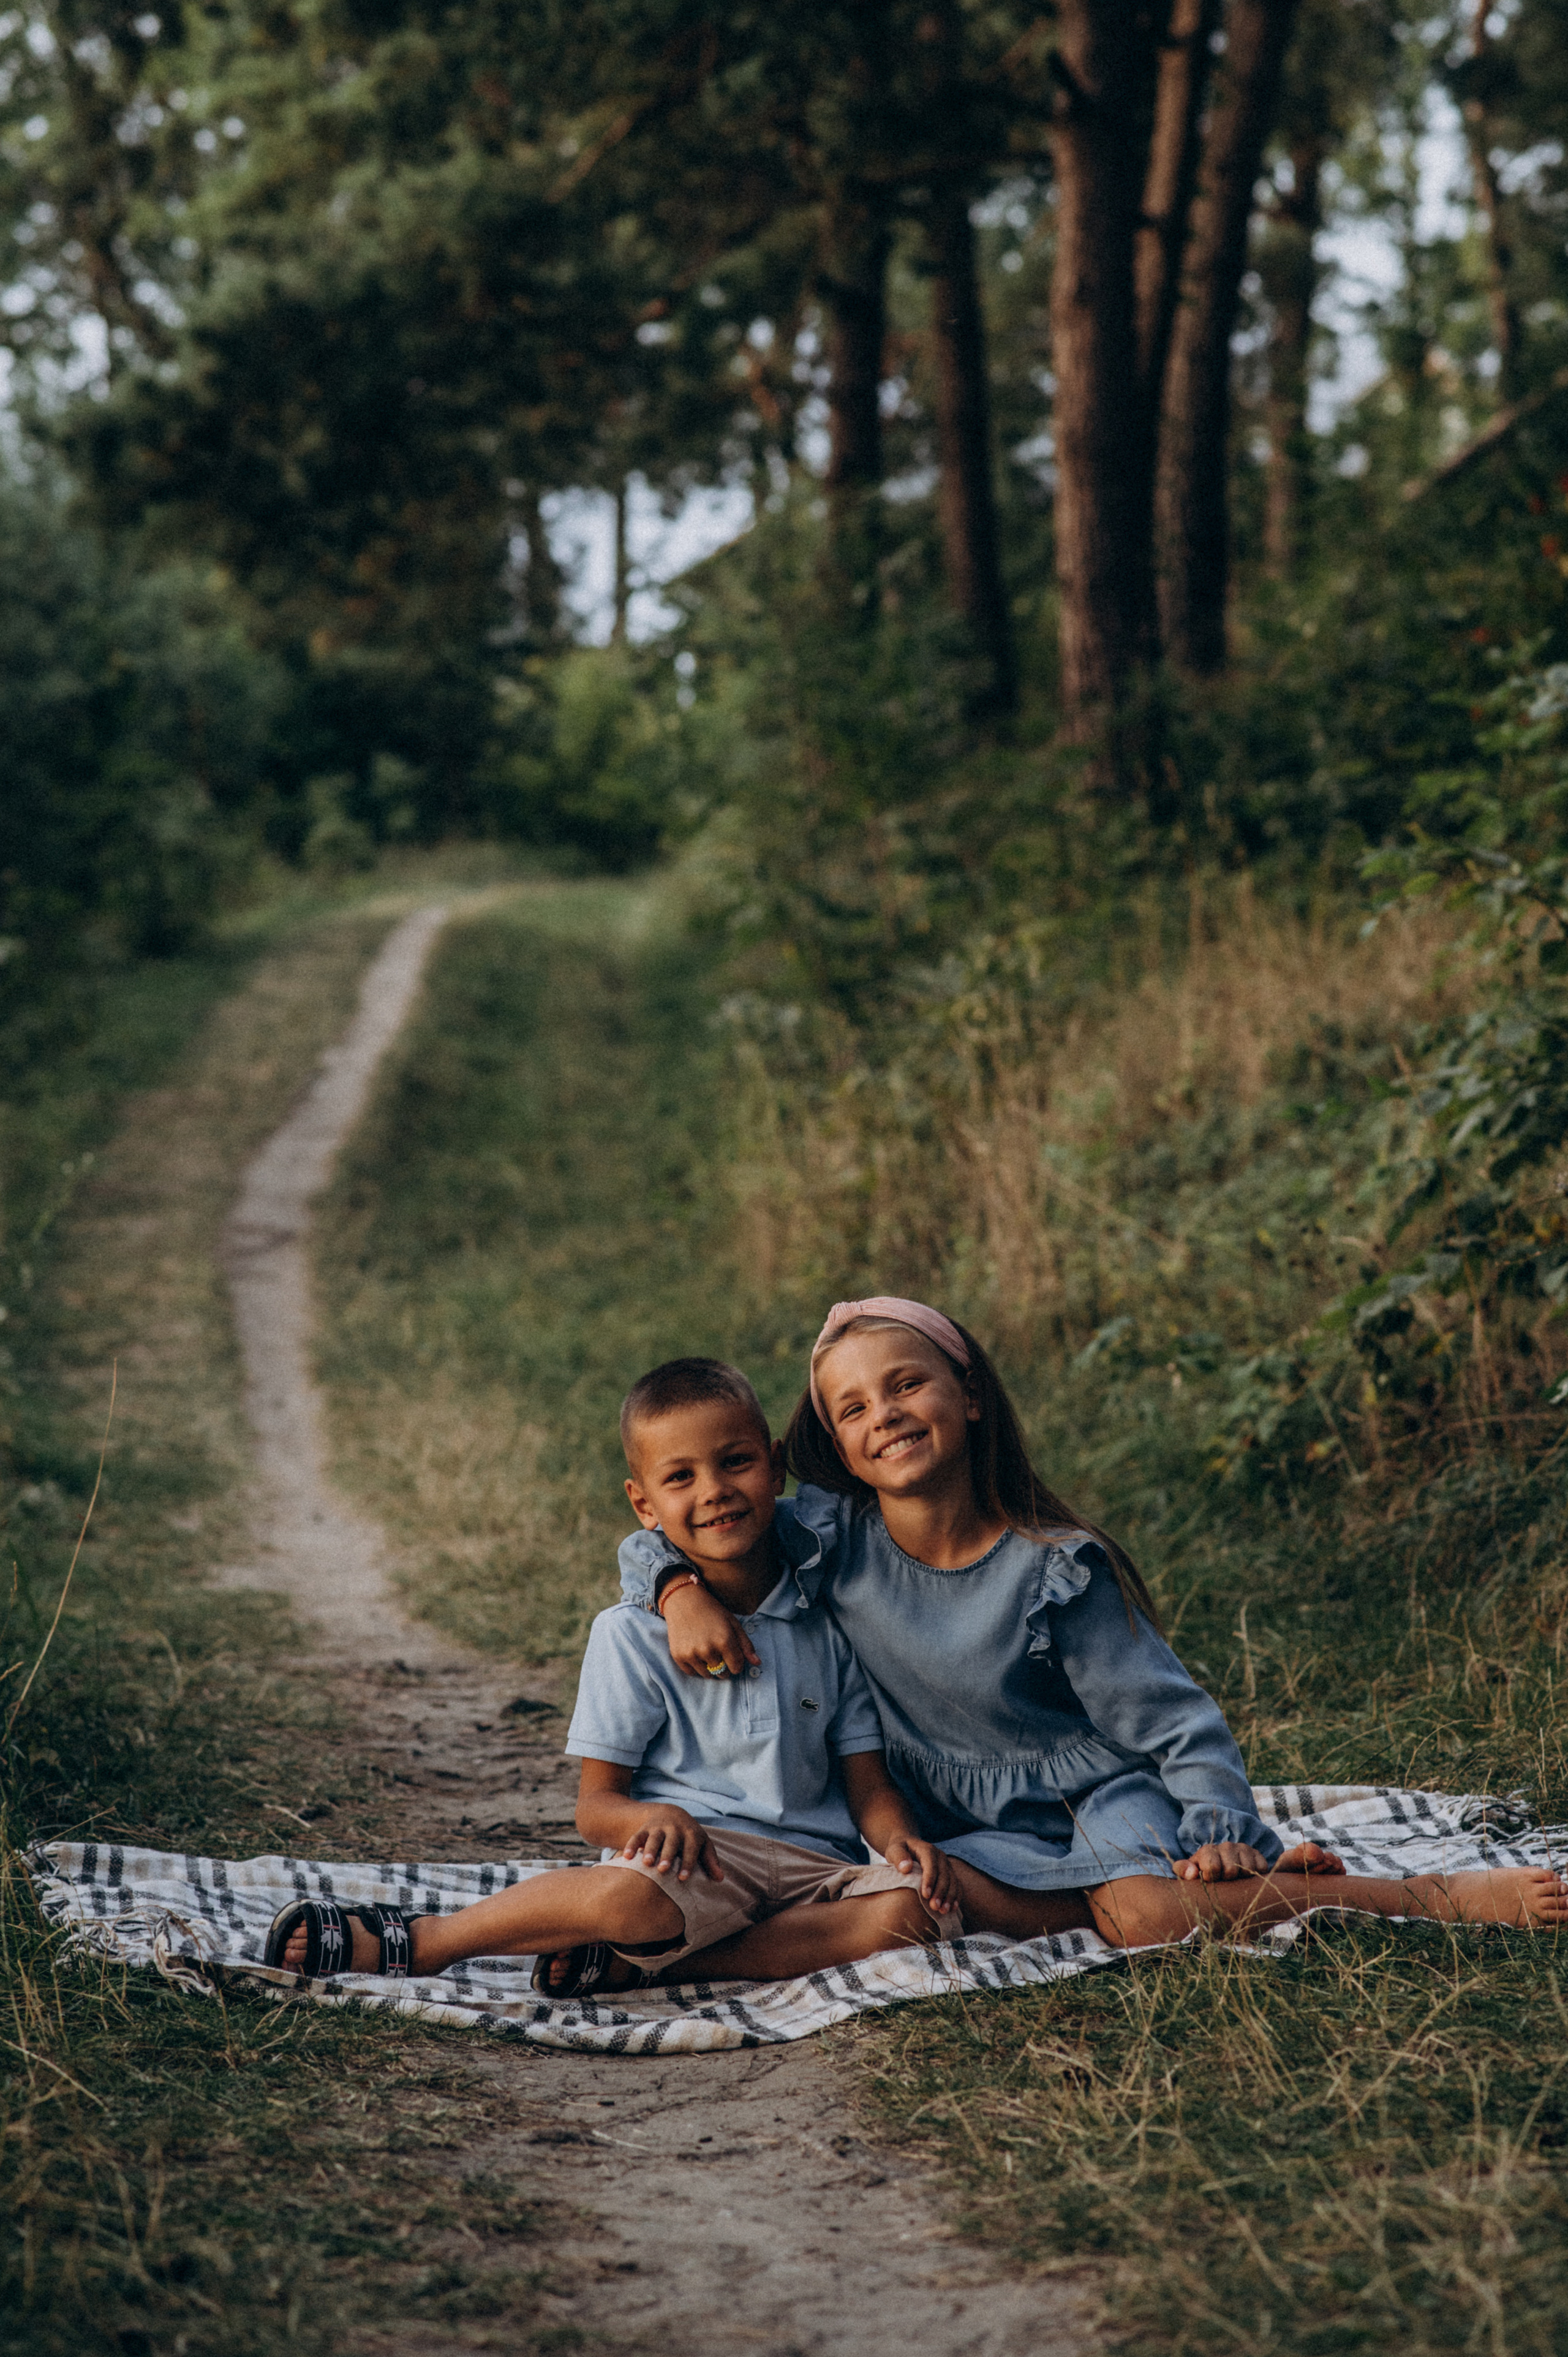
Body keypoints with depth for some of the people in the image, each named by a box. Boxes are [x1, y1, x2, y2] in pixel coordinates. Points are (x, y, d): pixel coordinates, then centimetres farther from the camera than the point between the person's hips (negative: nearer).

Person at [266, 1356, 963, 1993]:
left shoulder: (828, 1622, 8)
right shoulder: (632, 1634, 0)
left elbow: (867, 1782, 11)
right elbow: (596, 1804, 0)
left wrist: (903, 1840, -12)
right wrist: (656, 1817, -24)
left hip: (814, 1865, 4)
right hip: (697, 1854, -3)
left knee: (918, 1911, -29)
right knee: (627, 1896, -39)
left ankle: (638, 1964, -24)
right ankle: (416, 1941, -16)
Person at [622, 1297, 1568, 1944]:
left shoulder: (1053, 1569, -13)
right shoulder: (830, 1540, -7)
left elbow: (1174, 1719, -8)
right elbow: (659, 1538, 2)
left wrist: (1217, 1827, -22)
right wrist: (685, 1592, -20)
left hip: (1102, 1793, -3)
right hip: (976, 1830, 4)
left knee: (1149, 1914, -34)